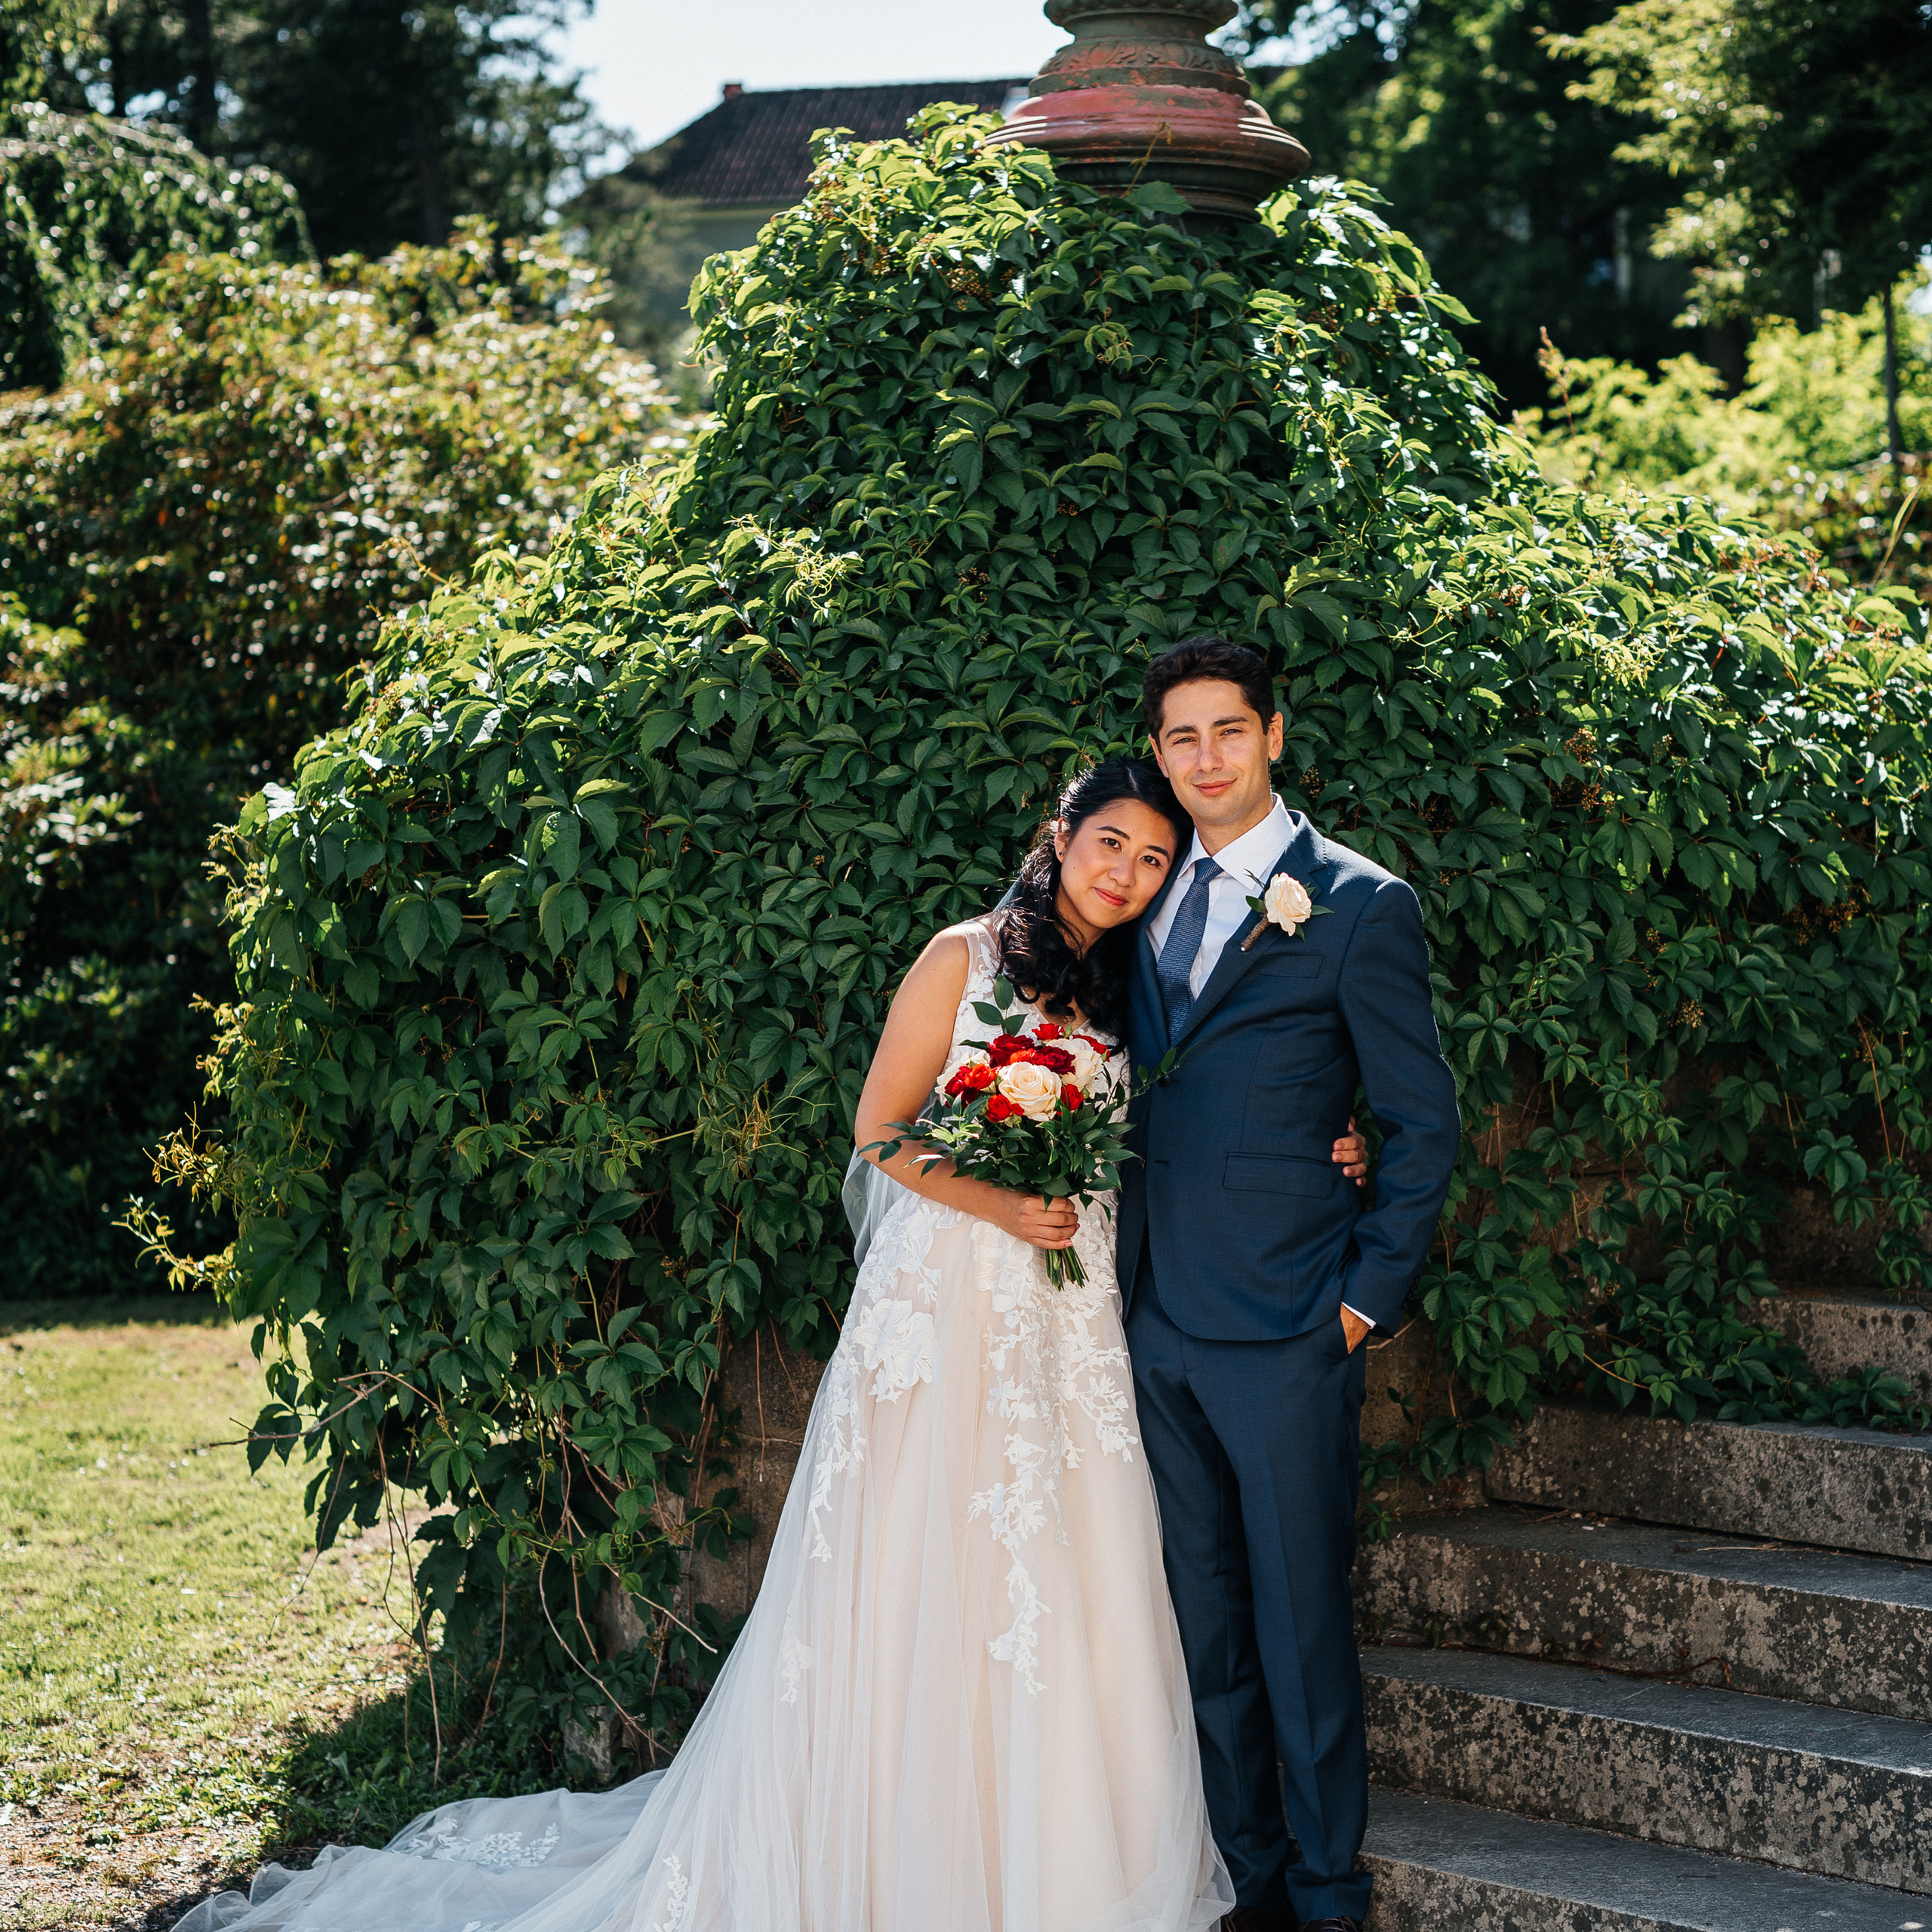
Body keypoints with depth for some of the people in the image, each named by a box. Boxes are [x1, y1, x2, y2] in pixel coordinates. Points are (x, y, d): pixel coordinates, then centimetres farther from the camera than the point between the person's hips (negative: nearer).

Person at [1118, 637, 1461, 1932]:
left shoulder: (1359, 905, -5)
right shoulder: (1154, 902, 13)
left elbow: (1426, 1124, -4)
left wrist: (1367, 1294, -7)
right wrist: (1126, 1274, 8)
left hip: (1284, 1336, -6)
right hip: (1158, 1326, 6)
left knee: (1301, 1622, 1)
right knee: (1203, 1623, 12)